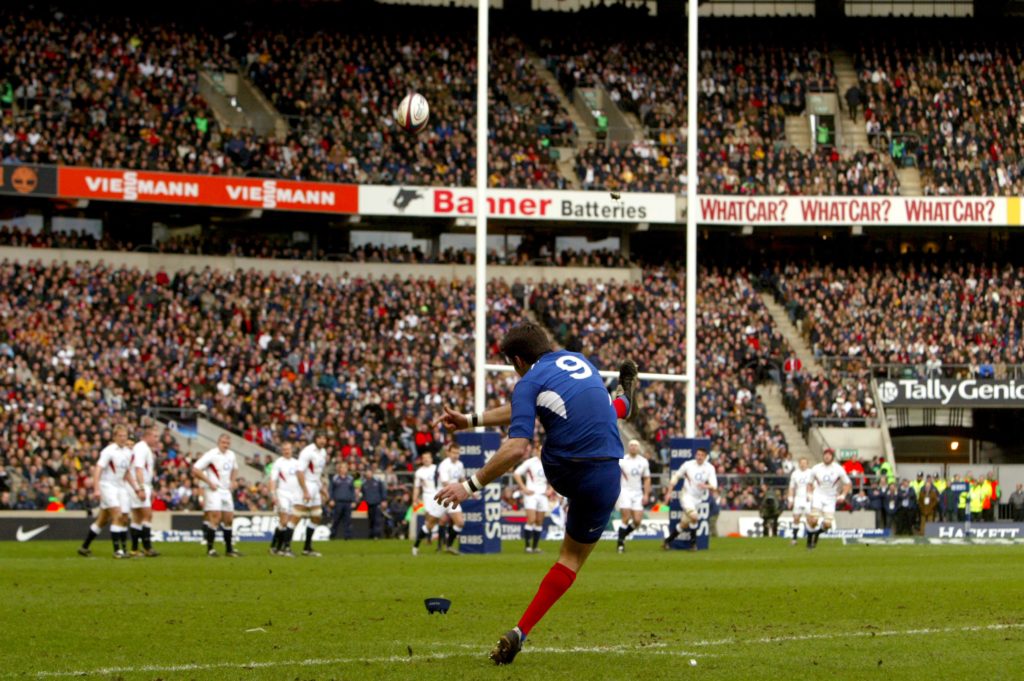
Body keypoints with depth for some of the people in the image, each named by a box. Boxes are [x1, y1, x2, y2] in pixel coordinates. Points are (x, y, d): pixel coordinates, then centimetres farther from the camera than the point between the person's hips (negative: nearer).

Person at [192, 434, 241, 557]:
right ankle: (210, 548, -12)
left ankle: (229, 549, 20)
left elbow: (234, 469, 29)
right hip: (213, 490, -7)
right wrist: (209, 482, -17)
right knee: (216, 517, -17)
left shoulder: (231, 455, 9)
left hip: (226, 491, 7)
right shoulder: (211, 455, -14)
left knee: (228, 518, 9)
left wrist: (232, 482, 12)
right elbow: (195, 470, -17)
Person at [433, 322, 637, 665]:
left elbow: (516, 449, -21)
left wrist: (470, 485, -16)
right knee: (573, 557, 24)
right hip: (603, 479, 1)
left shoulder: (530, 382, -8)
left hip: (562, 473, -1)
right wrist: (472, 420, 31)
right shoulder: (577, 360, 13)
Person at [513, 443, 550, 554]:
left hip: (543, 495, 5)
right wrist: (524, 489, -9)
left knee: (539, 522, 3)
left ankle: (535, 547, 8)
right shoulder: (530, 462, -3)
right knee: (531, 520, -14)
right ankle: (528, 546, -10)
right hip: (531, 494, -5)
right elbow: (516, 474, -4)